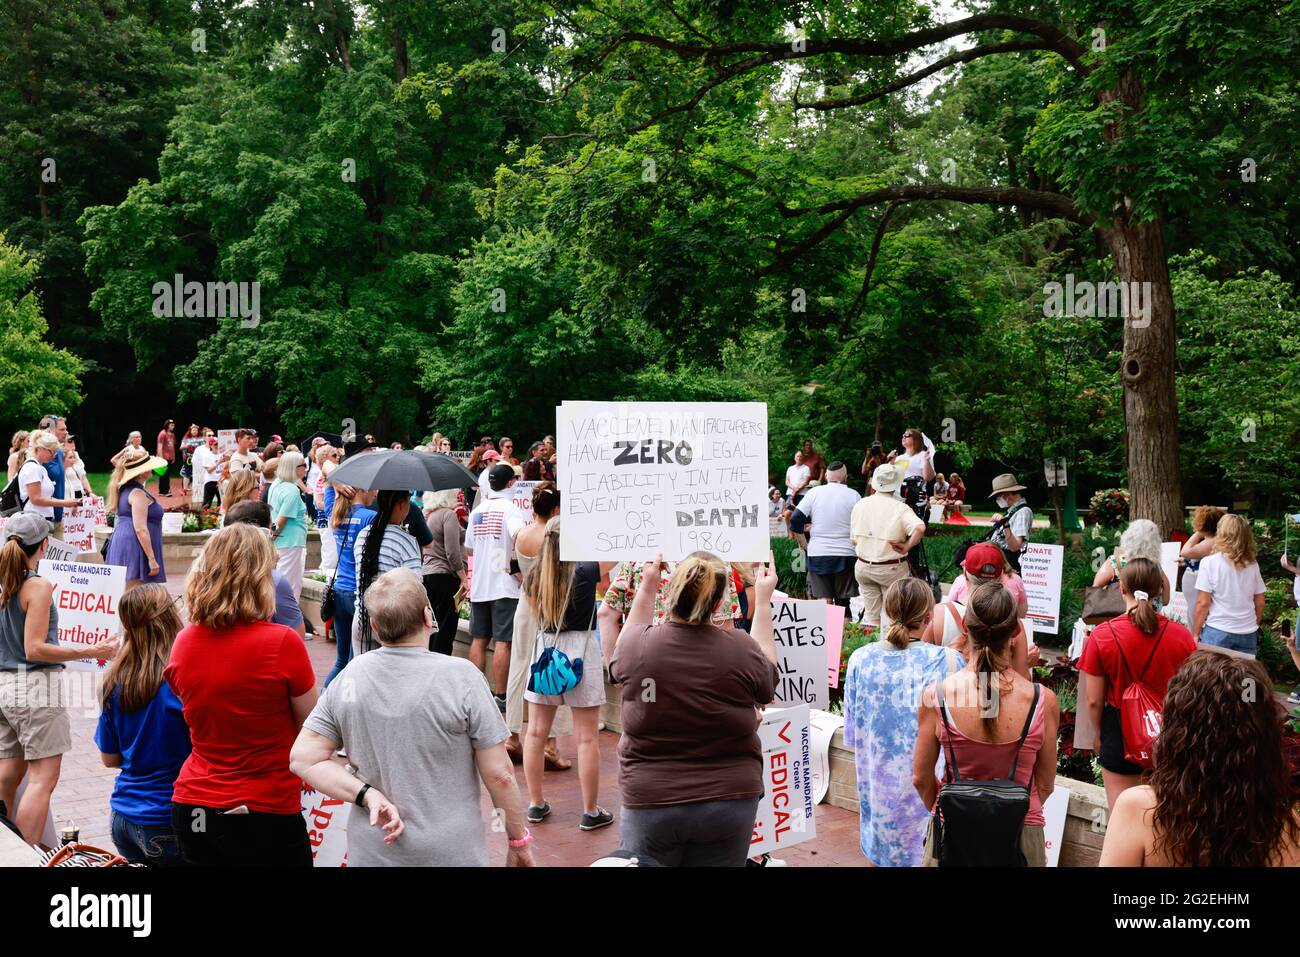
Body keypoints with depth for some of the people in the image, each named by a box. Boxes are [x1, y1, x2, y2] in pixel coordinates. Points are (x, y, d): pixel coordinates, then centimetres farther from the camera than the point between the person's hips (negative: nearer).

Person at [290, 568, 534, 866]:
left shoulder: (347, 678, -4)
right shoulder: (461, 677, -16)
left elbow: (303, 759, -4)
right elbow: (499, 775, -12)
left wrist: (368, 795, -10)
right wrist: (519, 841, 0)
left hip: (371, 852, 3)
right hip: (450, 852, -3)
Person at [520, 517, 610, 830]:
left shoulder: (533, 577, -2)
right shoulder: (585, 572, -16)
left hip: (545, 650, 4)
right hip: (581, 650, -4)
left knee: (536, 733, 13)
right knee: (587, 737, 4)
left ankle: (536, 804, 22)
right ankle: (590, 812, 11)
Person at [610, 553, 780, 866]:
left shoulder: (637, 645, -14)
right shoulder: (742, 648, -15)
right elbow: (767, 681, 9)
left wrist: (646, 590, 18)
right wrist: (763, 602, 16)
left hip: (651, 803, 0)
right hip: (728, 802, 0)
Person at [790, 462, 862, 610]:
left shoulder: (814, 492, 1)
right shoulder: (854, 496, -1)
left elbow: (795, 520, -3)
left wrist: (804, 544, 7)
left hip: (817, 553, 0)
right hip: (845, 554, 0)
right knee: (843, 603, 7)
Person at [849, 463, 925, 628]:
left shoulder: (860, 505, 1)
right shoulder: (900, 508, -14)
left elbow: (853, 540, 6)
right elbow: (920, 528, -31)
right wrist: (907, 547, -17)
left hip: (862, 566, 4)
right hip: (891, 569, -4)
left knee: (871, 617, 14)